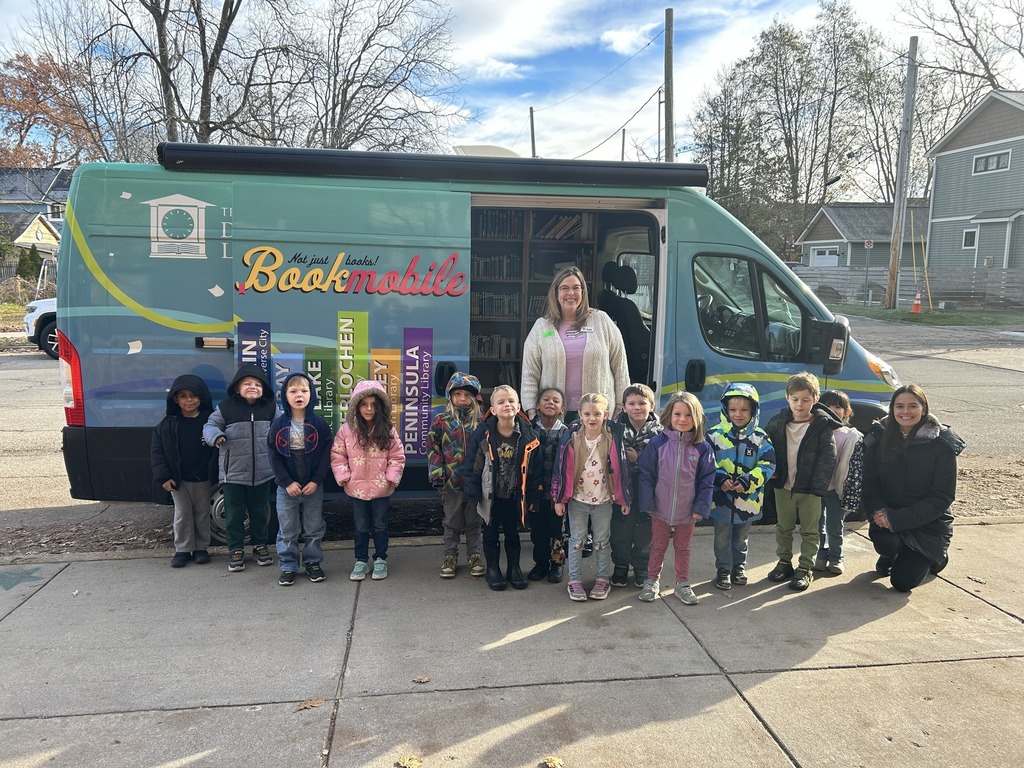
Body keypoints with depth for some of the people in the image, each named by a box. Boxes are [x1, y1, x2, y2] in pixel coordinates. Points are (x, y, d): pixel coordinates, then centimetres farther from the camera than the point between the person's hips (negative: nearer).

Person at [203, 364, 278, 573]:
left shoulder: (270, 408, 0)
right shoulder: (226, 407, -8)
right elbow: (211, 424, 1)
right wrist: (215, 436, -19)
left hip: (262, 473, 2)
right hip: (233, 473, -2)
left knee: (259, 512, 16)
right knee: (234, 514, 8)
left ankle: (260, 545, 32)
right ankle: (236, 550, 22)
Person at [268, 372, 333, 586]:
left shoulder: (319, 424, -5)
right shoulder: (279, 424, -4)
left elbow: (325, 455, -5)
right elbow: (274, 456, -4)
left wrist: (316, 481, -13)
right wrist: (287, 482, -12)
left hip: (313, 486, 0)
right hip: (287, 487, 0)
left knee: (314, 529, 11)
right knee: (287, 530, 9)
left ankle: (313, 563, 26)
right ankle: (287, 567, 21)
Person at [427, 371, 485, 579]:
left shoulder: (479, 421, 0)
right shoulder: (441, 421, -3)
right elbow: (433, 448, -2)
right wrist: (438, 475, -9)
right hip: (451, 481, 0)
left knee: (473, 522, 13)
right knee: (452, 523, 12)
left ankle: (475, 556, 26)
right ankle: (450, 557, 25)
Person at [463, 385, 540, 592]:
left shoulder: (527, 435, -9)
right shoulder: (483, 434, -15)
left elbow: (532, 468, -1)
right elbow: (472, 467, -9)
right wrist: (474, 495, -10)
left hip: (514, 496, 1)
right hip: (490, 495, -1)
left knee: (513, 533, 17)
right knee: (491, 533, 14)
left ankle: (514, 568, 33)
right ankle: (492, 569, 29)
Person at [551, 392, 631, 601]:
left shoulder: (613, 439, -9)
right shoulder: (571, 438, -10)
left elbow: (620, 469, -3)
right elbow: (561, 469, -6)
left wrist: (624, 499, 0)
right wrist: (559, 499, -5)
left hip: (603, 500, 0)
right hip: (577, 499, 0)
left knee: (602, 541, 14)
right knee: (576, 540, 10)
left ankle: (603, 579, 27)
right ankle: (575, 580, 21)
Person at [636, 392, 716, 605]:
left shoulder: (702, 448, -7)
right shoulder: (657, 443, -10)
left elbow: (707, 480, -3)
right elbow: (646, 474, -7)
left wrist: (701, 507, -8)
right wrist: (648, 503, -10)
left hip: (687, 512, 1)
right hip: (660, 509, -1)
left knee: (683, 548, 18)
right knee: (658, 547, 17)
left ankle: (682, 584, 33)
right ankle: (652, 582, 32)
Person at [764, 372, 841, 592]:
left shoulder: (822, 425, -10)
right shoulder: (778, 422, -1)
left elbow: (828, 458, -11)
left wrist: (818, 486, -16)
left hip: (809, 489, -3)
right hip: (783, 486, 3)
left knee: (809, 531, 9)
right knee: (783, 528, 16)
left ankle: (805, 569, 20)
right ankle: (784, 562, 31)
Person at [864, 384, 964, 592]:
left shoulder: (942, 444, -13)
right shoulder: (879, 437, -5)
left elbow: (942, 497, -14)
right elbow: (869, 482, -1)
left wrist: (897, 519, -22)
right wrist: (878, 511, -22)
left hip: (928, 524, -2)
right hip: (887, 516, 2)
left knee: (902, 582, -6)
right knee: (885, 542, -31)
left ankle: (936, 556, 27)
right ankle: (889, 555, 10)